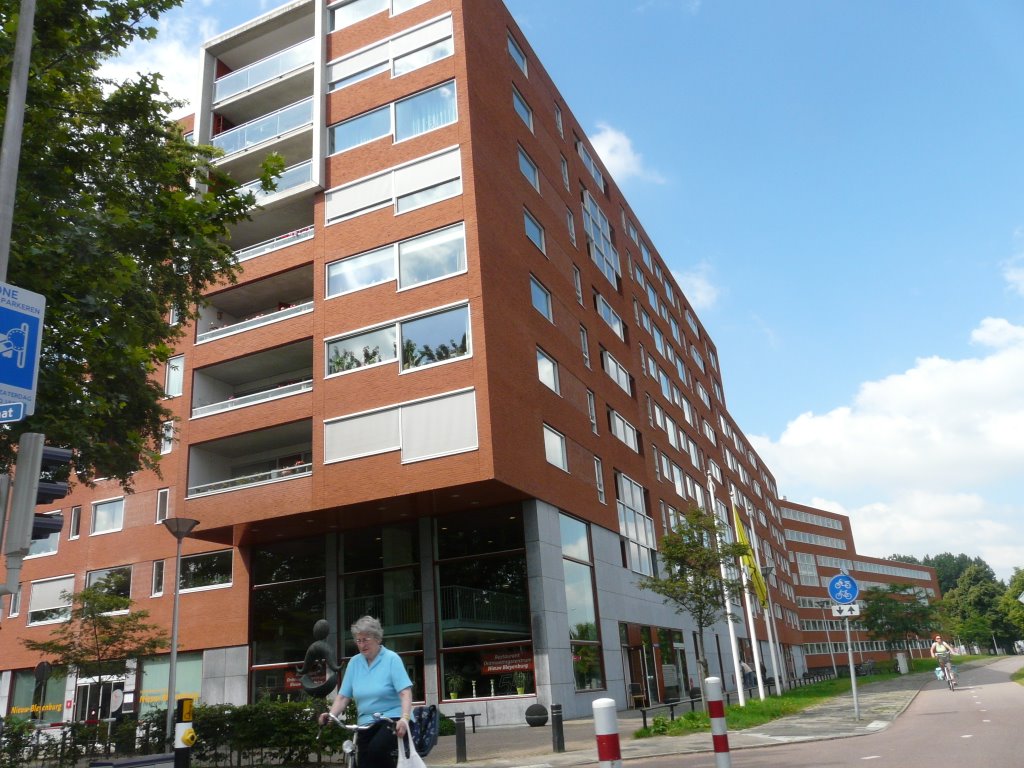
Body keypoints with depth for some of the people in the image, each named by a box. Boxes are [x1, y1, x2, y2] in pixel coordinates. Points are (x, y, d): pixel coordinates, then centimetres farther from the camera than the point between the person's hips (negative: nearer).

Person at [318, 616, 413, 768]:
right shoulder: (354, 662, 7)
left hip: (394, 721, -5)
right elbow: (343, 696, 7)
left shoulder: (392, 659, -5)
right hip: (367, 725, 5)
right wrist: (331, 715, -12)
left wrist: (405, 718, -29)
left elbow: (405, 692, -13)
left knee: (376, 750, -32)